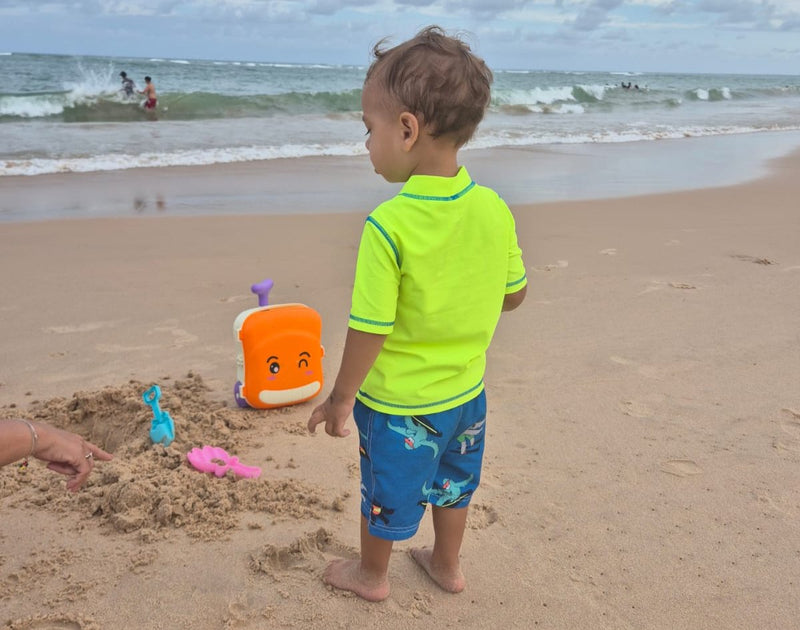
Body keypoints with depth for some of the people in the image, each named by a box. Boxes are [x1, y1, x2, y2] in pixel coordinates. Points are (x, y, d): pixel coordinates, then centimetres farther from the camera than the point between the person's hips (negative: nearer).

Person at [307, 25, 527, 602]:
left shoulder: (388, 226, -29)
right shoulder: (495, 209, -11)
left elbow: (370, 330, -23)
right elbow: (513, 295, 1)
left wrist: (341, 398, -8)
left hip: (398, 403, -5)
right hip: (466, 392, 5)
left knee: (387, 492, 19)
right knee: (451, 482, 27)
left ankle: (372, 575, 44)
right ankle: (447, 565, 49)